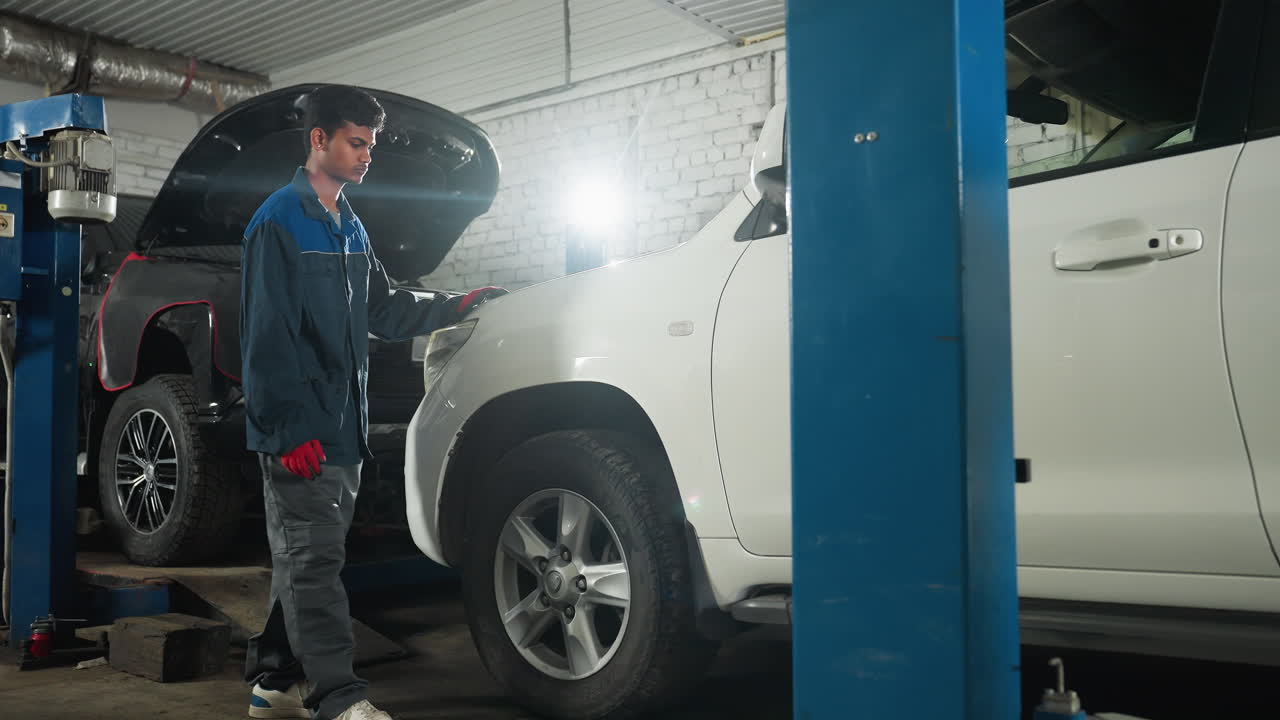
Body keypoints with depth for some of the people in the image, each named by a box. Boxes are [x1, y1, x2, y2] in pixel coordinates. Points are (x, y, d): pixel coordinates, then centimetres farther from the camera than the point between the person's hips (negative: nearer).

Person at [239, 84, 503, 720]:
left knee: (305, 560, 14)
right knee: (312, 561, -6)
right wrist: (289, 428, -19)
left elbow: (384, 311, 23)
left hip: (343, 429, 9)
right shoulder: (279, 222, -8)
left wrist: (456, 305, 11)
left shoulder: (349, 228, 19)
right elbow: (266, 334, -15)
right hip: (302, 434, -9)